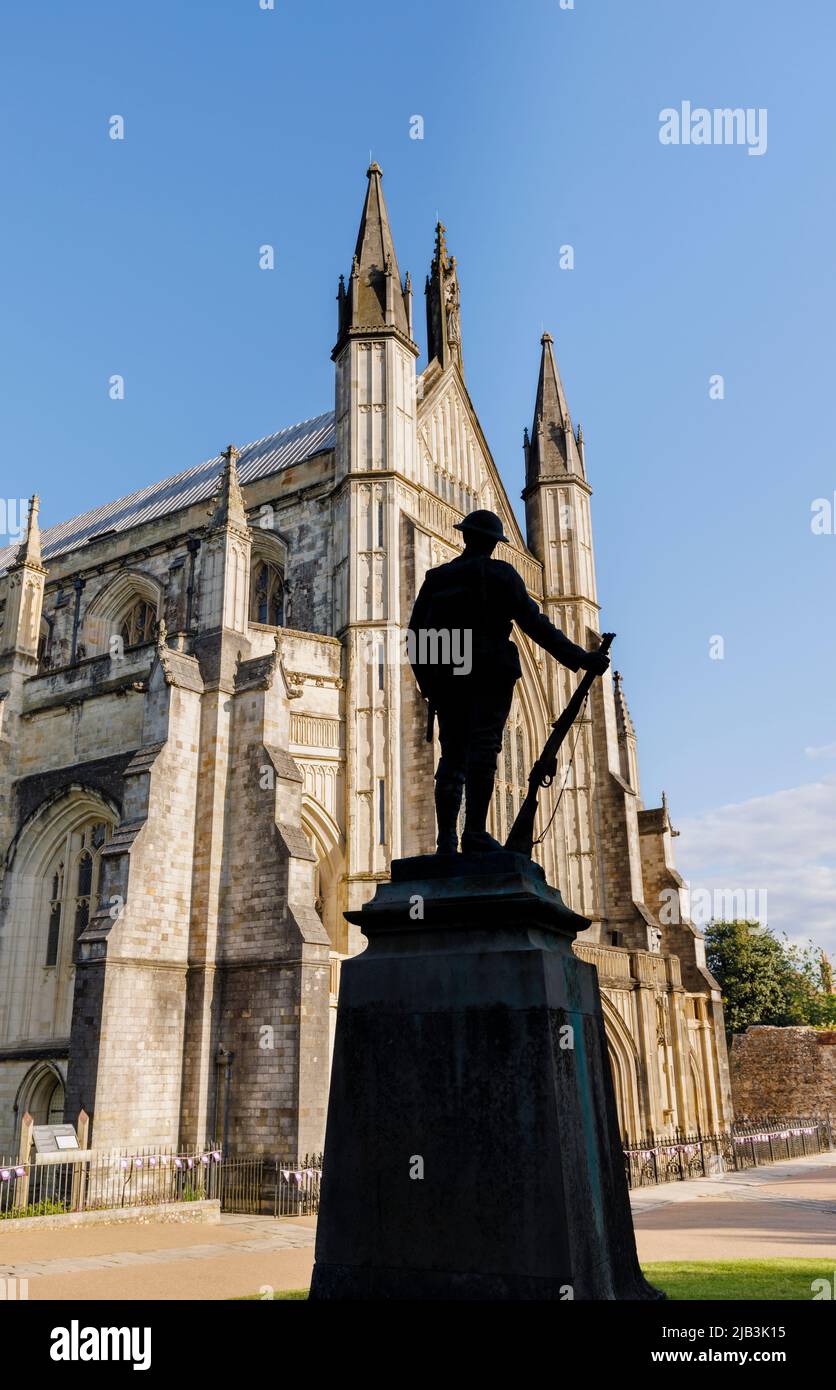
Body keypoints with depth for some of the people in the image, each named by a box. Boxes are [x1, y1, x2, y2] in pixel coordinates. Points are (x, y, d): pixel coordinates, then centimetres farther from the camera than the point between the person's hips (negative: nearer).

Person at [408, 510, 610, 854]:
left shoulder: (436, 578, 16)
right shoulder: (500, 573, 4)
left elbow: (415, 635, 14)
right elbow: (534, 623, -4)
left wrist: (429, 687, 19)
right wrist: (579, 658, -3)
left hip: (445, 678, 4)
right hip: (489, 674, -4)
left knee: (452, 756, 6)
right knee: (482, 749, -9)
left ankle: (446, 842, 1)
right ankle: (475, 833, -19)